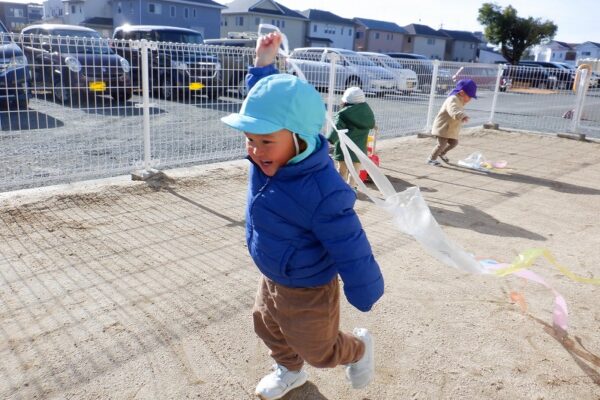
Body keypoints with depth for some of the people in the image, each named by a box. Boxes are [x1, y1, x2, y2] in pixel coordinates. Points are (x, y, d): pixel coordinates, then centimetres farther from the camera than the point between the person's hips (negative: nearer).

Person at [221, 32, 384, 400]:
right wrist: (264, 65, 1)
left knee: (319, 350, 17)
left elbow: (350, 249, -29)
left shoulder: (321, 193, -40)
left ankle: (359, 348, 49)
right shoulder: (274, 156, -15)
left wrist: (366, 295, -17)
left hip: (307, 291, -8)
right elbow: (271, 101, 5)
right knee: (267, 327, 29)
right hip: (273, 279, 8)